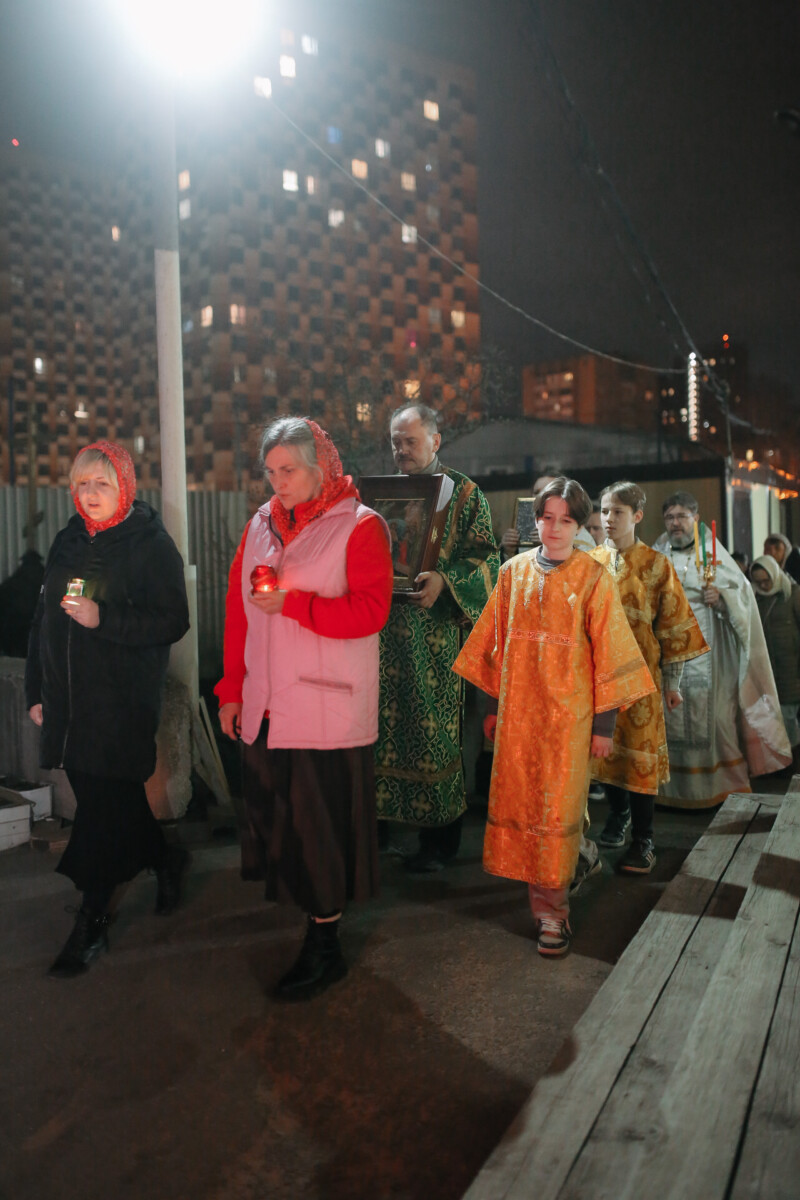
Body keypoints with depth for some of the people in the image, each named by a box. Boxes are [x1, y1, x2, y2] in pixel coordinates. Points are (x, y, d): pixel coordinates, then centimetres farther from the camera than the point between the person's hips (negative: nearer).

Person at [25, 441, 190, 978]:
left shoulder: (152, 544, -5)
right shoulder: (69, 542, 13)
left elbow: (173, 622, -12)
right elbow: (44, 620, 17)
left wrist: (103, 620, -21)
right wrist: (36, 690, 15)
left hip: (125, 701, -6)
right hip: (70, 698, 6)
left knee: (104, 805, -3)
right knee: (117, 798, 13)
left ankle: (91, 923, 10)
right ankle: (165, 860, 38)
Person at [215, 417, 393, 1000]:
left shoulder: (360, 526, -4)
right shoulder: (262, 525, 13)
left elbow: (369, 611, -14)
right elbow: (238, 608, 14)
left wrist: (290, 603, -17)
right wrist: (232, 688, 10)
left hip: (327, 707, -5)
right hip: (266, 706, 6)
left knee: (320, 824, 1)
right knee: (274, 814, 8)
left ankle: (324, 946, 16)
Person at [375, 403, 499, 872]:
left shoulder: (464, 492, 1)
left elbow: (485, 557, -5)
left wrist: (444, 580, -21)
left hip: (436, 630, -4)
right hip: (387, 628, 4)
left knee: (434, 729, -1)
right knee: (385, 723, 6)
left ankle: (440, 838, 12)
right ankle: (382, 811, 20)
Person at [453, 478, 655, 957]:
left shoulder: (593, 577, -4)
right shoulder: (514, 571, 6)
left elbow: (608, 650, -3)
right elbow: (496, 642, 11)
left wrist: (603, 722, -4)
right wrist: (493, 703, 11)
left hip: (568, 710, -3)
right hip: (518, 708, 3)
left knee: (557, 807, 0)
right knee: (518, 801, 8)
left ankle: (551, 909, 14)